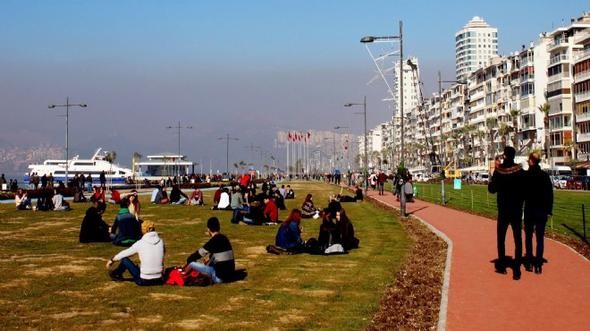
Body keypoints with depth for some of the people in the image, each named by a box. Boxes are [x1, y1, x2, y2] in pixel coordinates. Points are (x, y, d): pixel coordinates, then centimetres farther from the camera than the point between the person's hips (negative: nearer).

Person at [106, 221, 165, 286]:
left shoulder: (140, 243, -8)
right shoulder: (161, 241, 1)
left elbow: (125, 253, 7)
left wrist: (112, 260, 24)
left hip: (144, 281, -4)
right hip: (158, 280, 4)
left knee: (124, 259, 13)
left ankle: (116, 274, 39)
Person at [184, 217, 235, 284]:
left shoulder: (213, 241, -15)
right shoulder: (225, 238, 9)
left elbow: (199, 254, -5)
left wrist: (188, 261, 9)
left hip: (219, 277, -8)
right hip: (230, 274, 8)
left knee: (191, 263, -9)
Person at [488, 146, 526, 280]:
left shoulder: (499, 171, -11)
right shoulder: (520, 172, -7)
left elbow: (491, 189, -4)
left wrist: (495, 170, 0)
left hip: (503, 210, 0)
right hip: (517, 210, 0)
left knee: (501, 238, 15)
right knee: (518, 240, 2)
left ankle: (502, 265, 19)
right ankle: (516, 270, -3)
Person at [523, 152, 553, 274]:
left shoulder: (525, 175, -8)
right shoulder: (545, 175, -3)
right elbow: (550, 194, -1)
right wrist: (549, 210, 5)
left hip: (529, 210, -1)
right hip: (542, 210, 1)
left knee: (528, 237, 12)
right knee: (540, 238, 4)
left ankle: (529, 263, 11)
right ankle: (538, 264, 1)